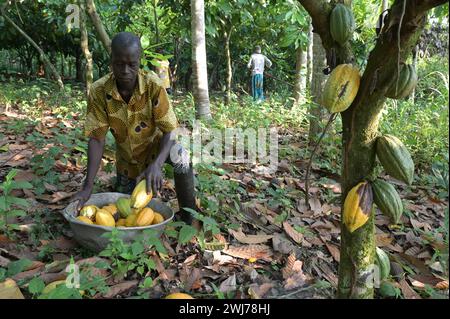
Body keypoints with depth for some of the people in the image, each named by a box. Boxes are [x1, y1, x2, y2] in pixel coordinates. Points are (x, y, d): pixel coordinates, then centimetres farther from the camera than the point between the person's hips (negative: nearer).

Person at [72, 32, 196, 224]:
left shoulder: (153, 85, -28)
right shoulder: (98, 91, -23)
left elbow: (169, 131, -29)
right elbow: (97, 138, -21)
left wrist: (156, 164, -48)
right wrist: (88, 186, -30)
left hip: (155, 144, -2)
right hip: (127, 156, 3)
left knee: (180, 158, -35)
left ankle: (187, 219, -15)